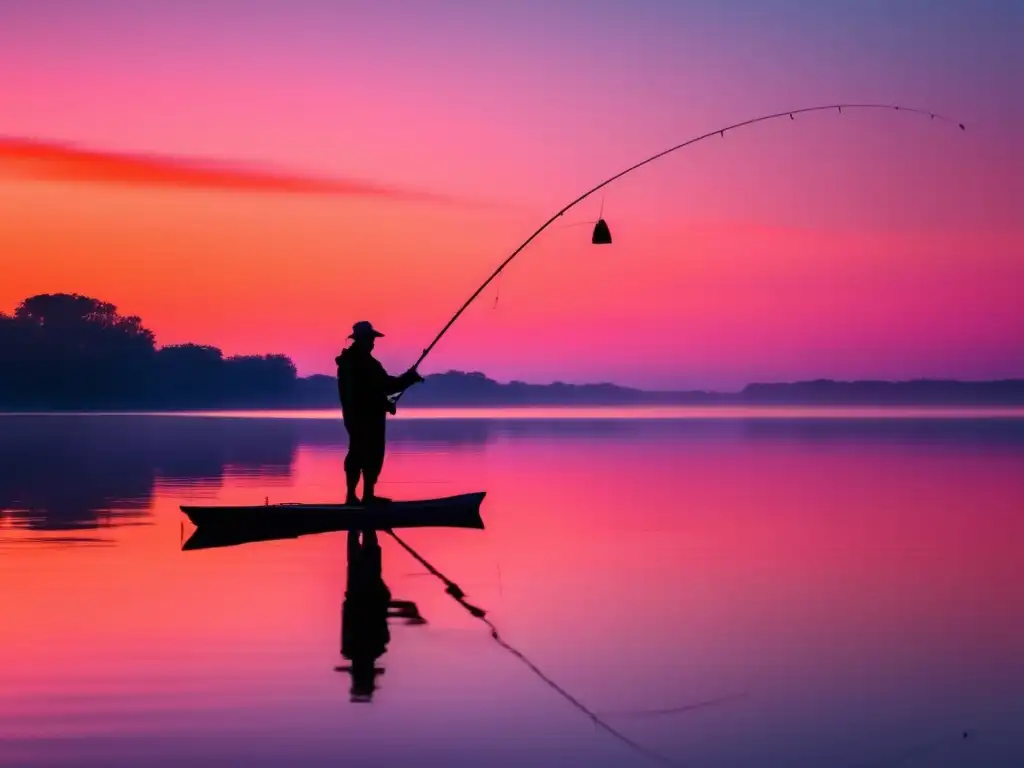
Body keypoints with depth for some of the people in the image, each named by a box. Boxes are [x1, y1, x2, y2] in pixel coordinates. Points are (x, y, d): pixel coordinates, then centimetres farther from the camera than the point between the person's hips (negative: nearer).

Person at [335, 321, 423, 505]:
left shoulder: (347, 361, 13)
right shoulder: (366, 363, -17)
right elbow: (386, 385, -19)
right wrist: (410, 377, -9)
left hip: (354, 414, 9)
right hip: (369, 416, -9)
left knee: (357, 454, 12)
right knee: (372, 455, -6)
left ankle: (351, 495, 12)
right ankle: (368, 495, -8)